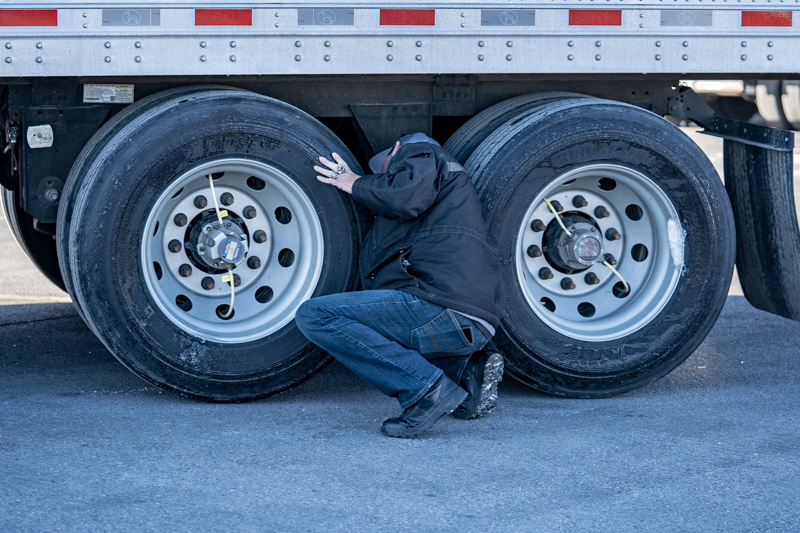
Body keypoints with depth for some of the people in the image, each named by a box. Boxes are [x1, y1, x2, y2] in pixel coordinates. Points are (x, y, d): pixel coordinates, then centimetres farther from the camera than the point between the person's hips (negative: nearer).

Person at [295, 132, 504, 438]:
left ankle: (426, 386, -20)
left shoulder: (419, 152, 11)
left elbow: (406, 197, -12)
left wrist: (356, 184, 5)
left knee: (314, 316, -12)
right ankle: (466, 371, 9)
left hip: (445, 309, -10)